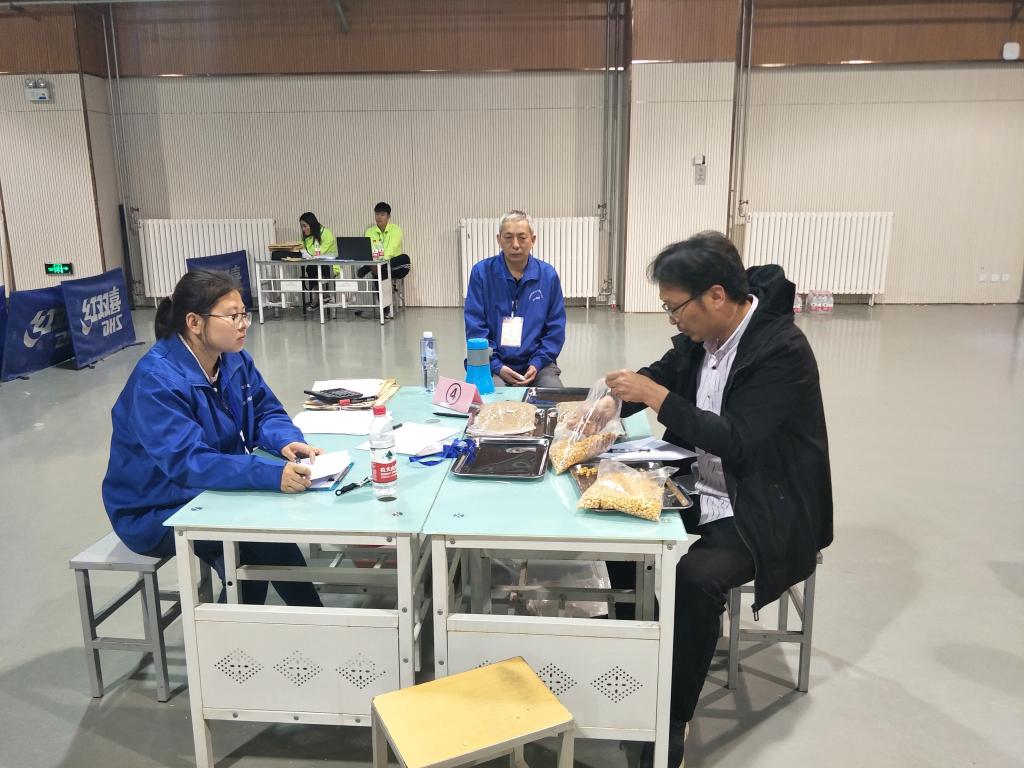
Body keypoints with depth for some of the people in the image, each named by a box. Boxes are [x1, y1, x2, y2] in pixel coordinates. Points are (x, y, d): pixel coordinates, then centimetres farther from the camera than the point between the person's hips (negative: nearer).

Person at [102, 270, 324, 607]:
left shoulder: (233, 359, -3)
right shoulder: (156, 381, -27)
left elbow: (265, 411, 2)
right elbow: (188, 461, -36)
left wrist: (287, 441, -23)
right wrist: (272, 474, -49)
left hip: (211, 491, 7)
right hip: (158, 512, -7)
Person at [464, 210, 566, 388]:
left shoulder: (548, 275, 2)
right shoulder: (481, 272, -3)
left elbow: (555, 328, 5)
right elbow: (475, 327, -4)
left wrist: (537, 364, -8)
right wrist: (496, 366, -13)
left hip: (536, 365, 2)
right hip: (495, 365, -2)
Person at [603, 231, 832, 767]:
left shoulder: (783, 350, -23)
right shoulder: (701, 336, -1)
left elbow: (735, 439, -28)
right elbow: (660, 376, 15)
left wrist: (654, 396, -27)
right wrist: (611, 401, -4)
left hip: (760, 509, -8)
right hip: (700, 491, 8)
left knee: (695, 578, -30)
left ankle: (672, 721, -12)